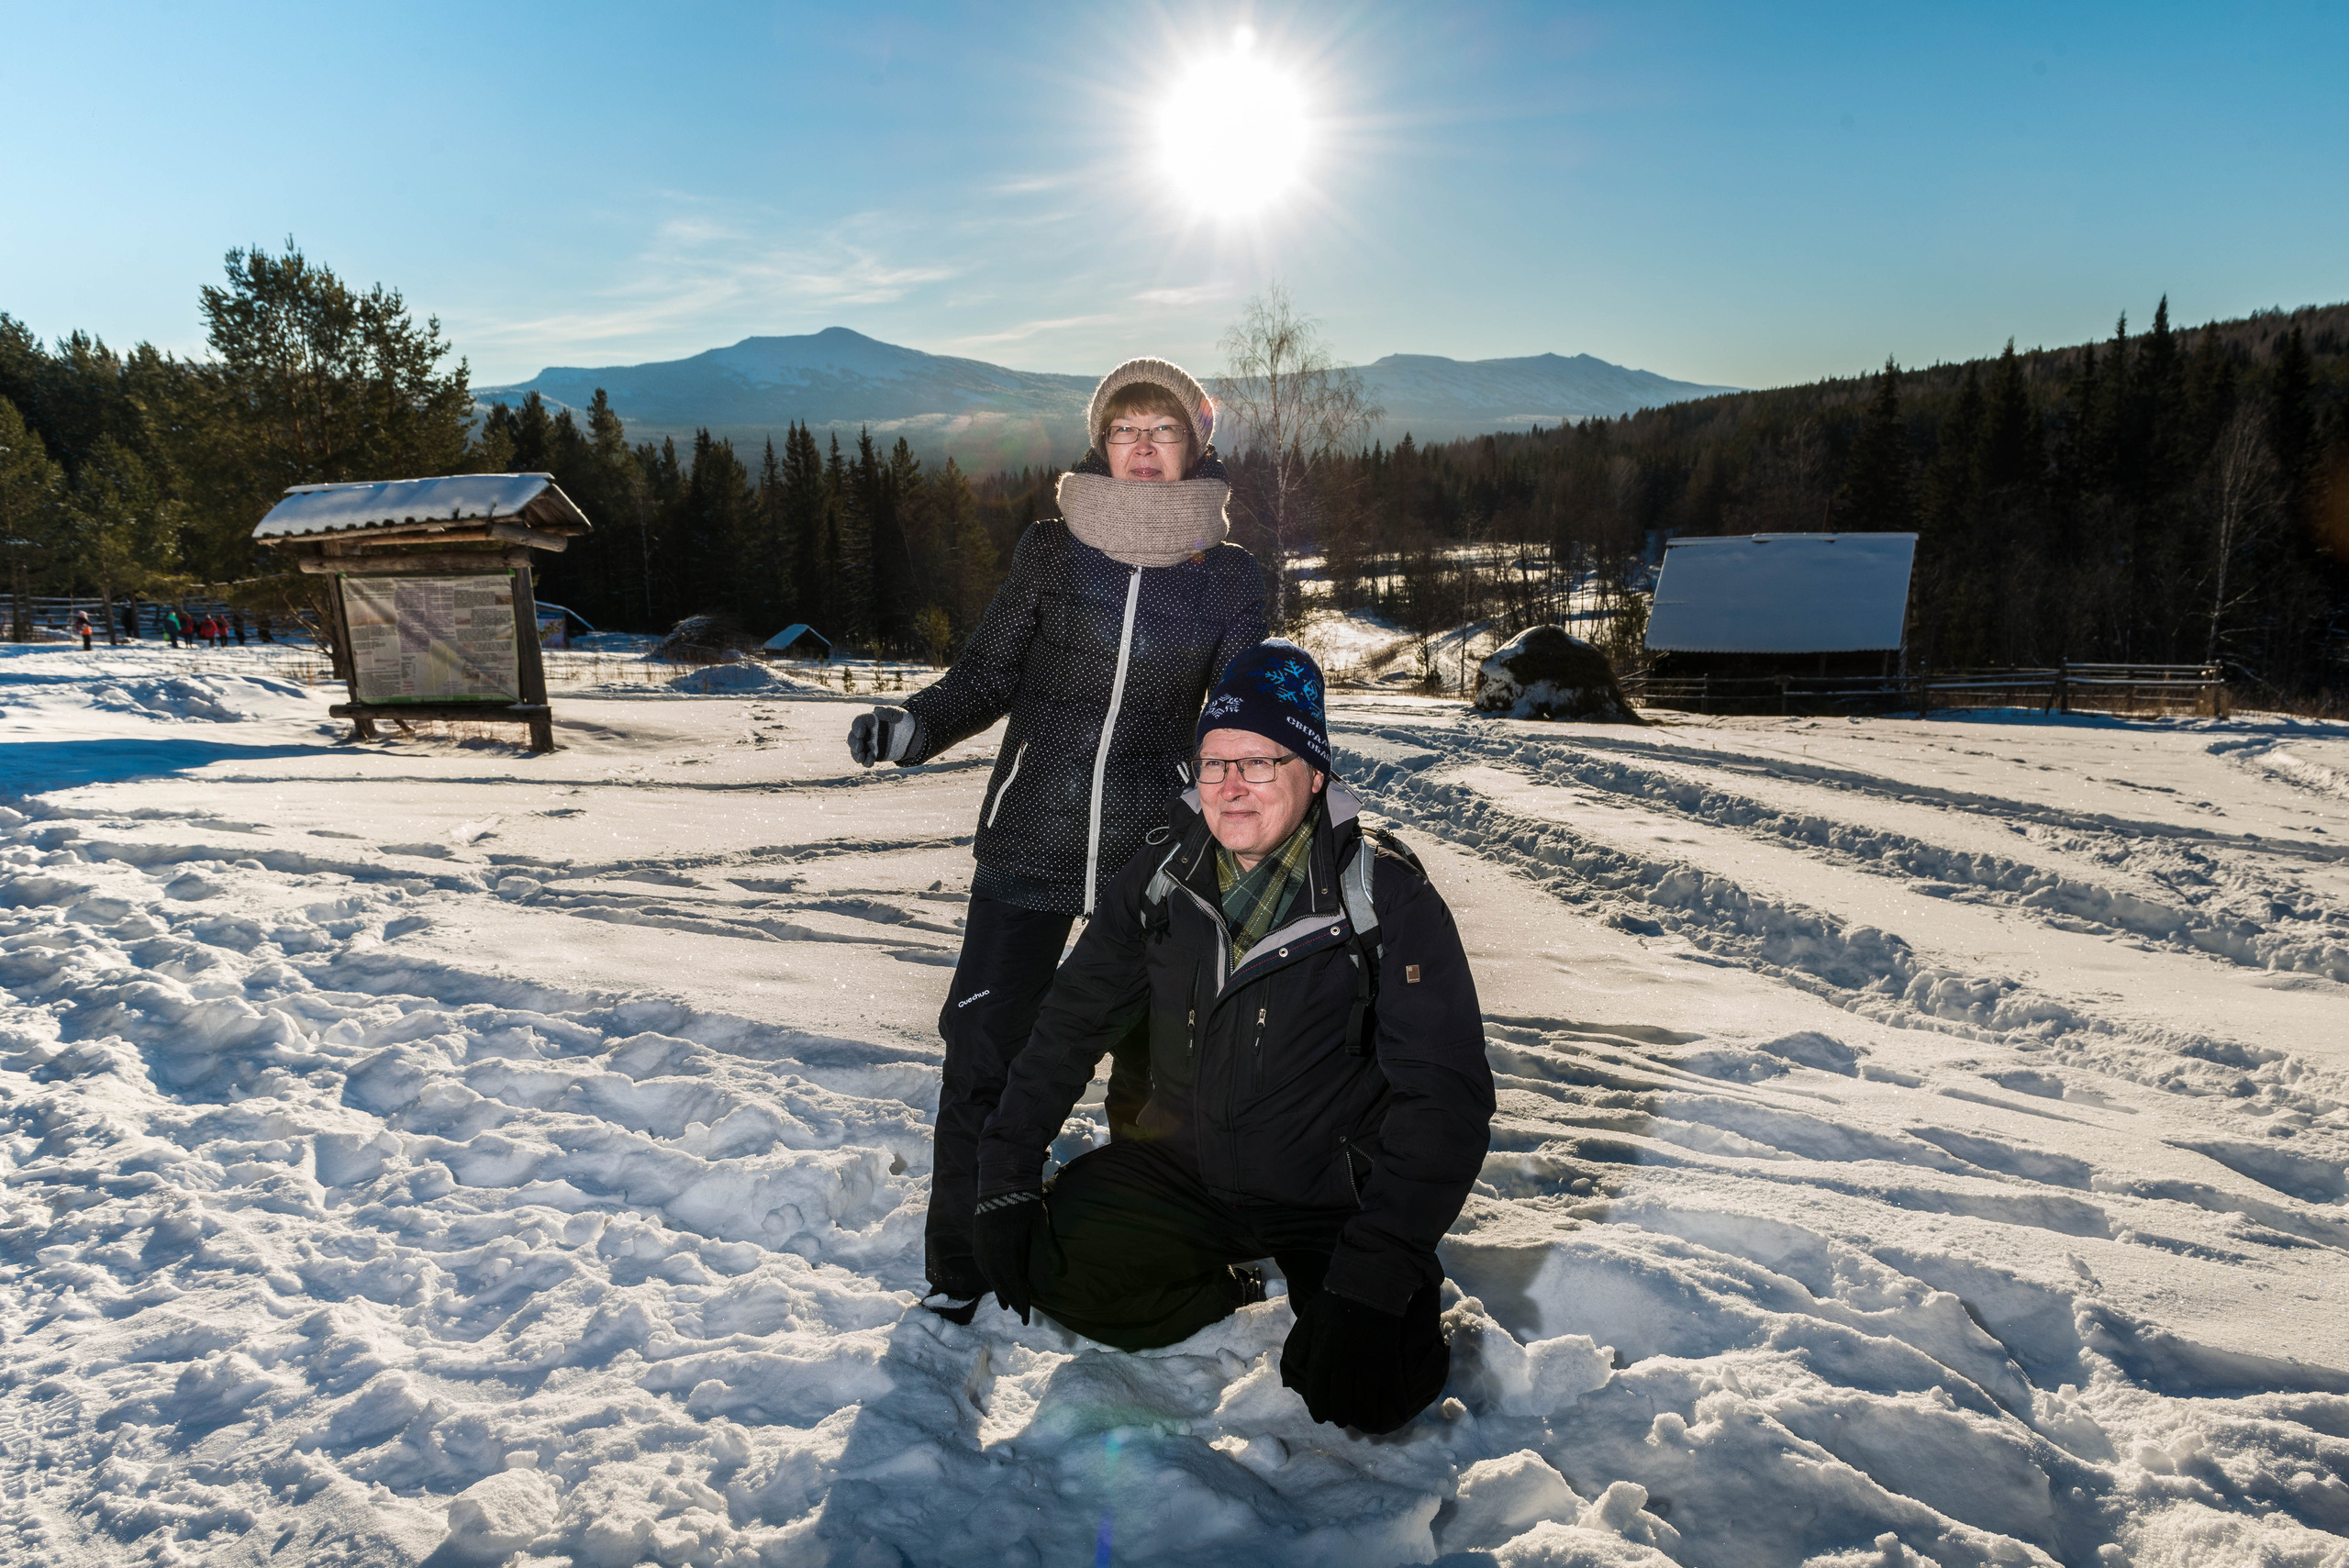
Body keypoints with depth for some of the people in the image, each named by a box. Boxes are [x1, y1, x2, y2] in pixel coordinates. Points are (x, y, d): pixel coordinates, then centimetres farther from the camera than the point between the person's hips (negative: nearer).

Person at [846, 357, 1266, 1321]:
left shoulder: (1228, 577, 1)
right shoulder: (1050, 552, -2)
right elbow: (987, 677, 2)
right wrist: (912, 728, -15)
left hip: (1153, 852, 1)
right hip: (1028, 844, -1)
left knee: (1154, 1058, 11)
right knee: (984, 1054, 0)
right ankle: (959, 1263, 21)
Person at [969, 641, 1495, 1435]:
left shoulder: (1389, 900, -16)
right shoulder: (1161, 881, -4)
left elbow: (1445, 1099, -19)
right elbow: (1070, 1023, 5)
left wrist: (1373, 1284, -26)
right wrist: (1006, 1180, -4)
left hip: (1335, 1200, -3)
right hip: (1183, 1174, 4)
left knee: (1359, 1392, -23)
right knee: (1053, 1262, -18)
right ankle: (1232, 1294, 9)